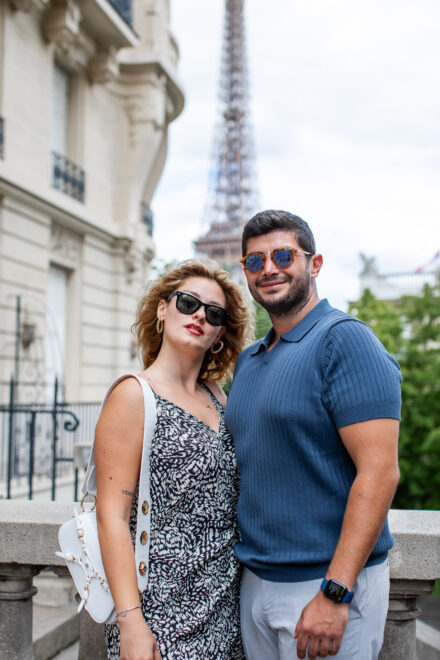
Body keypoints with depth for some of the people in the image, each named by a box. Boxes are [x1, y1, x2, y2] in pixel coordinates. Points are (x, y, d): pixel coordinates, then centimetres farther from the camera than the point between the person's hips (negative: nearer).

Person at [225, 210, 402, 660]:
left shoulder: (344, 340, -13)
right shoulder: (247, 361, 12)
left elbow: (379, 472, -20)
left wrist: (335, 593, -22)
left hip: (328, 584, -7)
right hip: (255, 582, 7)